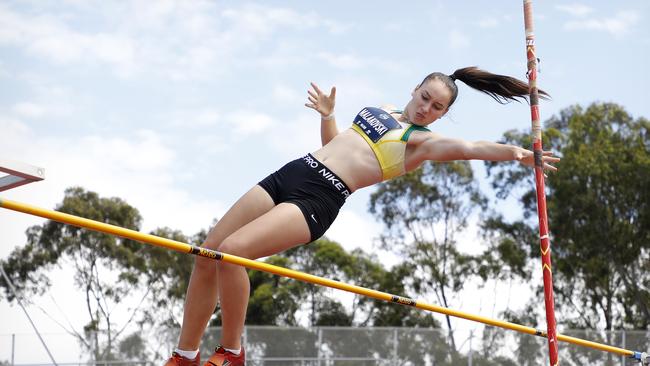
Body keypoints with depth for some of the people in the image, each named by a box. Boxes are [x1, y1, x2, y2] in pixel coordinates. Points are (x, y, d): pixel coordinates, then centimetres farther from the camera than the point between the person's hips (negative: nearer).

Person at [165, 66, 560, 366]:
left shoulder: (422, 141, 0)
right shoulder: (380, 112, 21)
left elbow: (469, 147, -19)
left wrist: (516, 152, -34)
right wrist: (328, 115, 13)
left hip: (319, 199, -7)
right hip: (292, 172, 7)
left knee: (230, 251, -26)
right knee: (207, 256, 1)